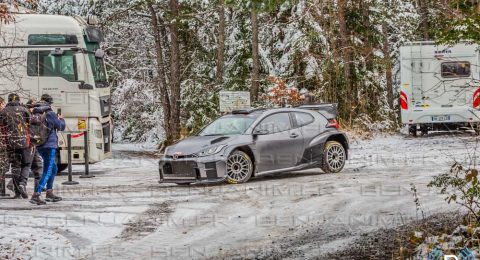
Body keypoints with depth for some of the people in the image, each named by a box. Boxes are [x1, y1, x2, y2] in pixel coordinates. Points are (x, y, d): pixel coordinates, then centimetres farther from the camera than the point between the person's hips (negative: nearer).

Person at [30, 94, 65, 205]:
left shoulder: (35, 114, 6)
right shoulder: (50, 114, -11)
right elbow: (61, 127, -2)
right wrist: (61, 119, 19)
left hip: (40, 146, 8)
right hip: (49, 145, -8)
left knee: (54, 168, 22)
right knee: (47, 172, -8)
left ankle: (49, 193, 24)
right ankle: (36, 195, -18)